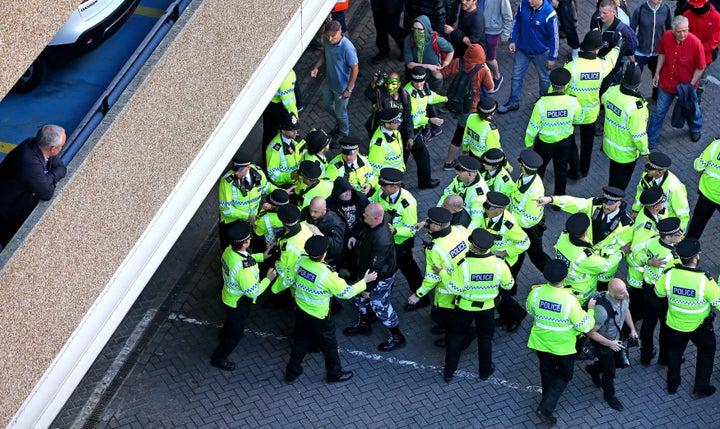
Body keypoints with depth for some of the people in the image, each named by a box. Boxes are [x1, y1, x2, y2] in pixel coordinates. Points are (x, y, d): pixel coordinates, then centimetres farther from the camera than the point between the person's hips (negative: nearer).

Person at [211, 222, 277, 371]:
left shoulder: (229, 250, -18)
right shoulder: (243, 268, -44)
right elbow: (253, 292, -31)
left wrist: (261, 256, 0)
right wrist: (268, 279, -20)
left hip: (228, 296, 8)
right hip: (238, 303, -8)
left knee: (232, 321, 39)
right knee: (236, 333, 18)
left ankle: (224, 334, 69)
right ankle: (218, 358, 37)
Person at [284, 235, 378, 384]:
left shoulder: (301, 261, -16)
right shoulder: (327, 274, -32)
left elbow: (294, 280, 4)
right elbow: (346, 292, -20)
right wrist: (364, 281, -8)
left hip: (301, 310, 6)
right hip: (319, 317, -6)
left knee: (300, 341, 26)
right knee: (329, 345, 19)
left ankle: (291, 372, 40)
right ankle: (335, 374, 39)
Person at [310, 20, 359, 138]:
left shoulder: (347, 48, -36)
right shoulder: (326, 40, -16)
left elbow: (355, 69, -26)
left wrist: (348, 89, -22)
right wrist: (316, 67, -5)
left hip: (342, 87, -6)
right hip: (329, 82, 7)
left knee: (340, 112, 16)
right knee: (327, 105, 28)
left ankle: (343, 134, 45)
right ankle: (340, 121, 57)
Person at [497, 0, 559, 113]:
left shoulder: (549, 14, -29)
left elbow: (554, 36, -19)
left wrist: (552, 57, -13)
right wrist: (512, 40, 2)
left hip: (541, 52, -3)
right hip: (522, 49, 3)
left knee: (544, 77, 20)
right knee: (516, 76, 14)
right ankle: (513, 103, 33)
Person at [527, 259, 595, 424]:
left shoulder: (536, 293, -21)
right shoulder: (569, 300, -32)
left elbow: (530, 311, 2)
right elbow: (584, 325, -20)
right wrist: (590, 311, -4)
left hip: (540, 341, 4)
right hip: (562, 347, -4)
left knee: (547, 372, 28)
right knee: (564, 375, 20)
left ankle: (548, 403, 46)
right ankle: (546, 408, 9)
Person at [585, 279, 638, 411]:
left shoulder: (624, 296, -22)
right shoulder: (602, 310, -43)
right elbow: (591, 332, -29)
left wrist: (632, 329, 5)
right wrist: (610, 343, -23)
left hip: (616, 338, 7)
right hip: (603, 342, -7)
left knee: (618, 361, 29)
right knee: (609, 371, 13)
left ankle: (593, 370, 59)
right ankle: (609, 396, 43)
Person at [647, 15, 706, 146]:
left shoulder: (695, 43, -29)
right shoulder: (667, 36, -18)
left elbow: (701, 67, -17)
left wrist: (691, 85, -17)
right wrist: (657, 73, 2)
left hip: (686, 84, -2)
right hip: (666, 82, 2)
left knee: (691, 109, 24)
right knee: (659, 111, 12)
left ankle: (695, 129, 55)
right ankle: (650, 140, 28)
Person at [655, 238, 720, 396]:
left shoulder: (669, 275, -24)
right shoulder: (705, 281, -33)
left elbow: (659, 292, -4)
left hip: (674, 324, 3)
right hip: (699, 327, -3)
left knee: (674, 351, 28)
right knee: (706, 351, 25)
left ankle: (672, 385, 43)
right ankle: (701, 387, 33)